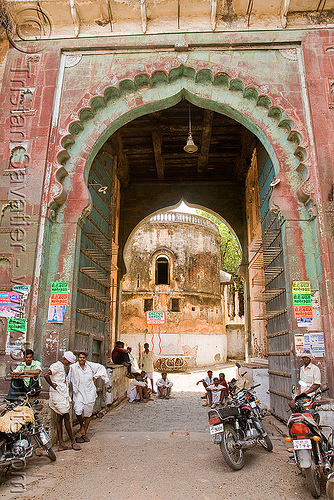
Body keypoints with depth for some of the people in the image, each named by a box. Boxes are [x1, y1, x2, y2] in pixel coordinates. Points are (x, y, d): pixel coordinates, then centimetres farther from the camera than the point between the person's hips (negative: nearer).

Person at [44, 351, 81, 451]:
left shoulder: (61, 367, 18)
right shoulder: (57, 366, -13)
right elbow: (46, 375, -27)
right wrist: (53, 385, -18)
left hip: (63, 396, 9)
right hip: (59, 396, -9)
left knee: (60, 419, 9)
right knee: (66, 418, -2)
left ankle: (61, 444, 12)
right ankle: (73, 442, 7)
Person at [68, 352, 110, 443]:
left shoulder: (91, 365, 1)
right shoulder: (73, 367, -2)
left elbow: (101, 367, 14)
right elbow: (70, 379, 11)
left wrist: (95, 377, 8)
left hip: (89, 392, 1)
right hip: (79, 392, -1)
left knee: (88, 413, 5)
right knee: (78, 410, -19)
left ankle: (84, 434, 20)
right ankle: (81, 426, 12)